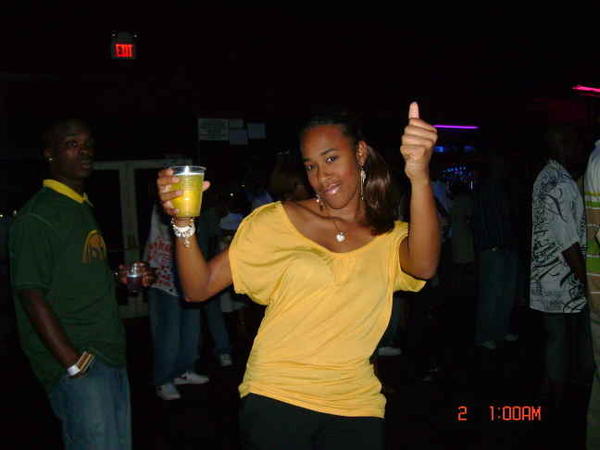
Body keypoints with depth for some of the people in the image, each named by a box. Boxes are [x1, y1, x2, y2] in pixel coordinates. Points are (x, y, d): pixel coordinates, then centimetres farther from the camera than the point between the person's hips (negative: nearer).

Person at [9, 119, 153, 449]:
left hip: (111, 356, 9)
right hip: (75, 363, -9)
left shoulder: (85, 209, 16)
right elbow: (32, 296, -16)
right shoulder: (37, 217, -11)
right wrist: (76, 365, -19)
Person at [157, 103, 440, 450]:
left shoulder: (391, 238, 1)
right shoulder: (276, 221, -3)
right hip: (276, 398, -1)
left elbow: (424, 266, -24)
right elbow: (199, 288, -5)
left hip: (355, 407, 2)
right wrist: (183, 222, -22)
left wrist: (420, 177, -38)